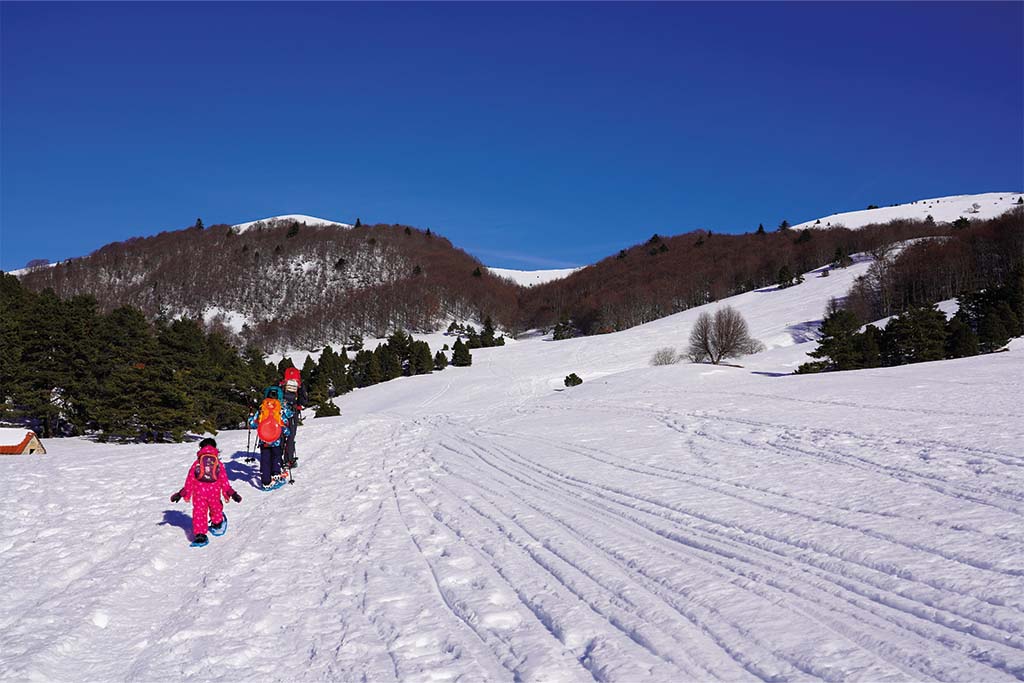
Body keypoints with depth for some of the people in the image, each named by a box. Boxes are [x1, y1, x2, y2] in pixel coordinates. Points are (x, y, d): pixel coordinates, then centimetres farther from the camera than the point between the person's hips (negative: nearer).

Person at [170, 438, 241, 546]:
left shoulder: (197, 463, 13)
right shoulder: (219, 464, 14)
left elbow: (189, 480, 12)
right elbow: (224, 480, 10)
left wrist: (182, 494, 19)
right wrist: (231, 493, 13)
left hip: (199, 491, -1)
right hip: (214, 491, 1)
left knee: (199, 512, 2)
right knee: (215, 508, 23)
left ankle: (199, 535, -8)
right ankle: (217, 524, 46)